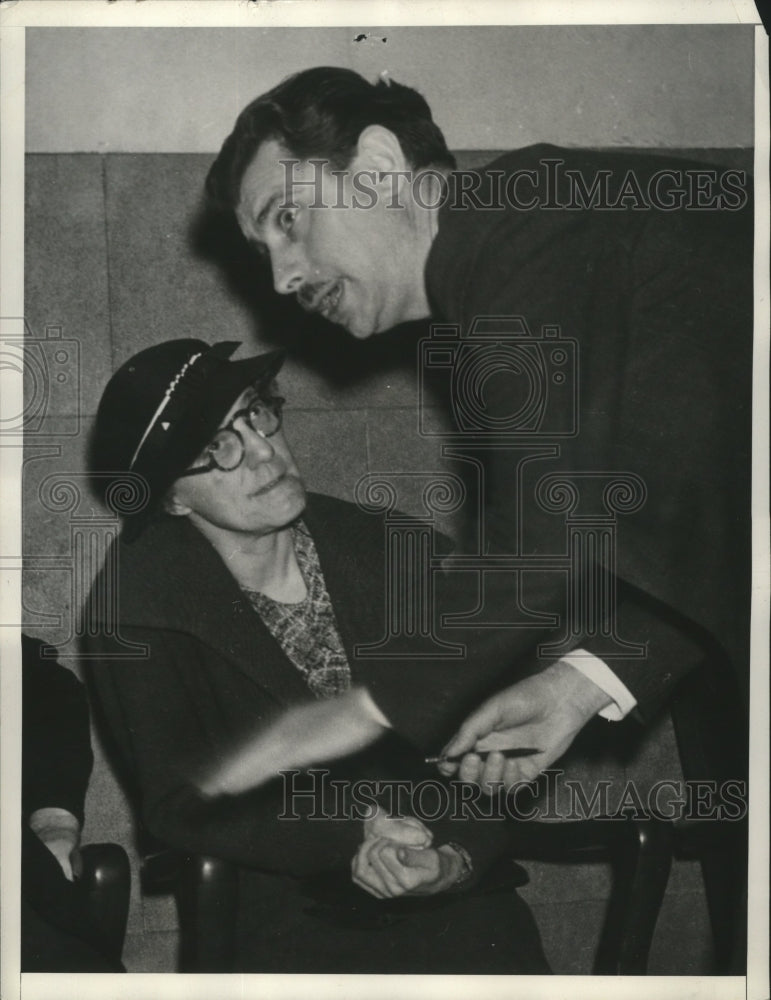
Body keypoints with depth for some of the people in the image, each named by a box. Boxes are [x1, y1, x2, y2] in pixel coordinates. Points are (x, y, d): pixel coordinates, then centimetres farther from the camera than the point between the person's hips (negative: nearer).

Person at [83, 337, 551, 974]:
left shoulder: (386, 551, 1)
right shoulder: (138, 610, -6)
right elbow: (180, 805, -3)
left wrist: (460, 856, -17)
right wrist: (348, 843, -17)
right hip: (289, 909, -2)